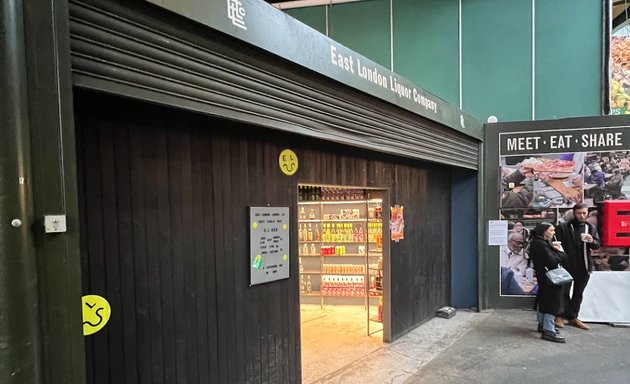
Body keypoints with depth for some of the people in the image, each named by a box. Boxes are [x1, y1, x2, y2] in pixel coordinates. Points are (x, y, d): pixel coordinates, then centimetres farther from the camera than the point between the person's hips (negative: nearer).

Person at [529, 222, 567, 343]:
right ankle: (549, 331, -5)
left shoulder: (540, 242, 13)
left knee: (543, 301, 19)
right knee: (552, 302, -8)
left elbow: (551, 256, 11)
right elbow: (552, 261, -25)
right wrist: (560, 252, -11)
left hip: (544, 278, 11)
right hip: (549, 279, -11)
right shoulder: (540, 244, -20)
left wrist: (556, 249, -7)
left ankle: (543, 324, 32)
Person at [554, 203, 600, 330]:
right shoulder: (563, 227, -5)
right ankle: (560, 315, 16)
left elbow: (597, 245, 7)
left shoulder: (591, 228, 9)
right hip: (567, 265, -4)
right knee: (564, 291, 3)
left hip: (584, 266, 4)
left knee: (578, 293, 13)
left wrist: (592, 241, -16)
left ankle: (573, 317, 24)